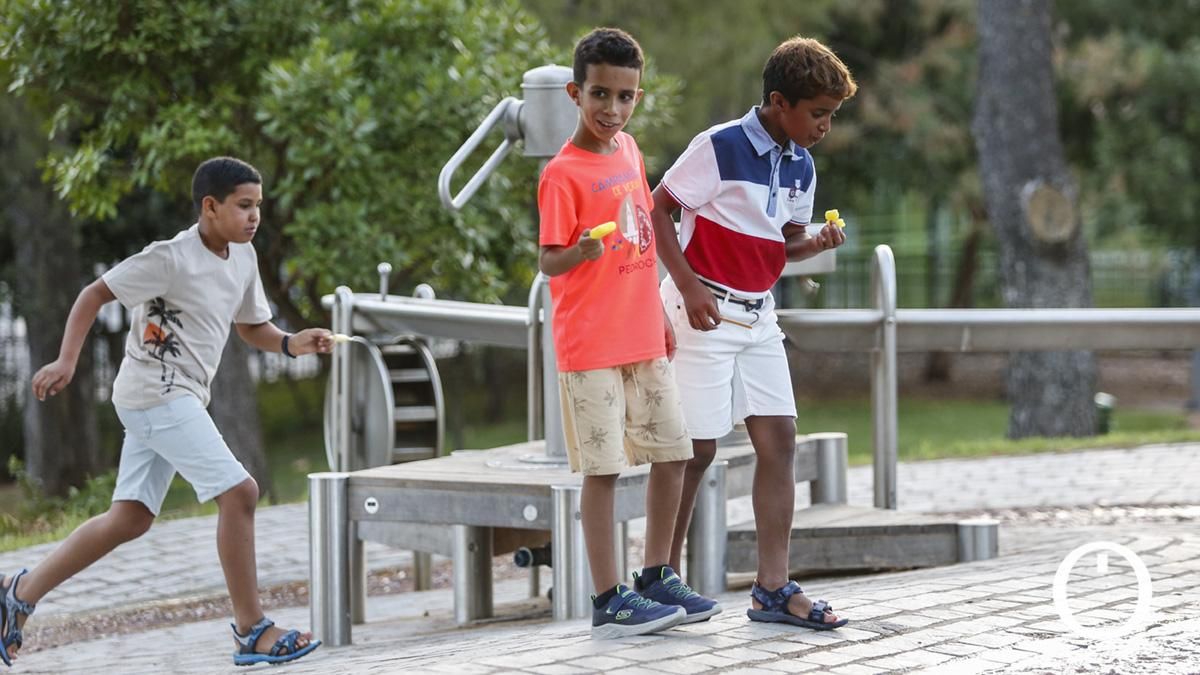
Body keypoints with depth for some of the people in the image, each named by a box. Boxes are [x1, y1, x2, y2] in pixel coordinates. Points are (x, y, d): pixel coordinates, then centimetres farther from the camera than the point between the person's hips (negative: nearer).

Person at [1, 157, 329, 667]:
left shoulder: (243, 258, 9)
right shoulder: (171, 259, -15)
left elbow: (252, 327, 20)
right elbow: (94, 294, -10)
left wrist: (292, 343, -1)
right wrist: (66, 361, -19)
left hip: (181, 399, 9)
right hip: (154, 392, -9)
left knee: (130, 518, 12)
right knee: (239, 491, -16)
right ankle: (251, 632, -11)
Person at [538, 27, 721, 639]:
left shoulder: (628, 149, 9)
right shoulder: (563, 173, -13)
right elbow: (548, 261, -14)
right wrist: (580, 251, -35)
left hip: (643, 338, 7)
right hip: (591, 345, -7)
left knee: (672, 455, 11)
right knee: (603, 468, -4)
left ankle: (656, 577, 24)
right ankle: (609, 600, 2)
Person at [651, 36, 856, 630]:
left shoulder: (801, 167, 7)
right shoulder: (720, 148, -15)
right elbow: (658, 210, -12)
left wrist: (818, 242, -6)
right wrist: (688, 285, -20)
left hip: (757, 314, 7)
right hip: (705, 310, -7)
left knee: (778, 441, 0)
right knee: (697, 446, -3)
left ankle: (773, 588, 1)